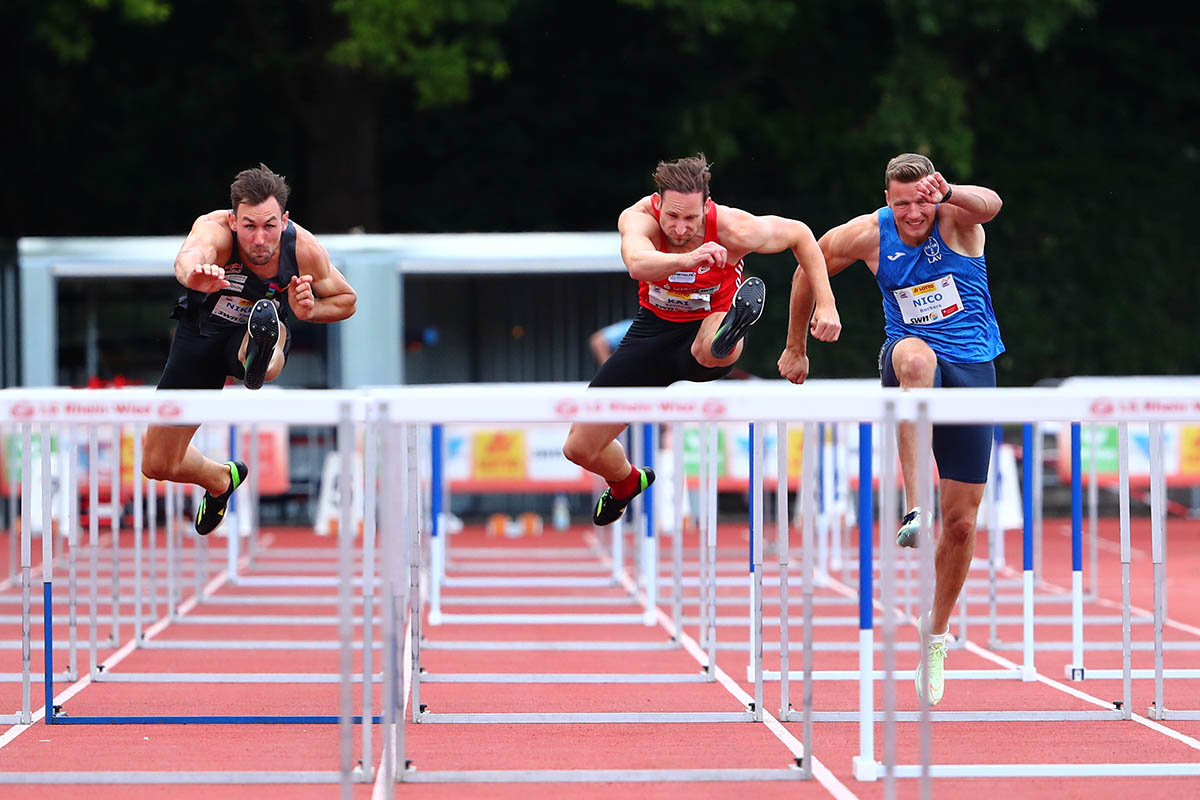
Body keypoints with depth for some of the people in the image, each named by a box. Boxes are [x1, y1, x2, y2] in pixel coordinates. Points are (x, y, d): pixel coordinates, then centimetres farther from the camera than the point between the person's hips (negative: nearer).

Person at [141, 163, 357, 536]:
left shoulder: (303, 248, -21)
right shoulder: (214, 229, -30)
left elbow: (346, 299, -2)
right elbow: (190, 255, -56)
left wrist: (310, 311, -25)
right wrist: (194, 273, -81)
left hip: (248, 336, -1)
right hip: (199, 334, 1)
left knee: (268, 320, -41)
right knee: (157, 466, 9)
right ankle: (220, 479, 40)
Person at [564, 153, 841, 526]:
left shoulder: (732, 229, -25)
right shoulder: (639, 218, -25)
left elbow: (799, 234, -6)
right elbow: (638, 264, -49)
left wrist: (826, 304, -13)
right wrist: (688, 259, -69)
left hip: (710, 325, -3)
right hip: (655, 326, 3)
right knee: (579, 448, 9)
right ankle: (626, 482, 37)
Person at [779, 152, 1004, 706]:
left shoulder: (956, 218, -10)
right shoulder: (868, 235, -5)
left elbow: (990, 204, -34)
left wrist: (947, 194, -56)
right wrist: (794, 348, 19)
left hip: (972, 370, 0)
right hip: (909, 359, 0)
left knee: (961, 522, 1)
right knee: (917, 357, -41)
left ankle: (936, 632, 24)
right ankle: (914, 508, -48)